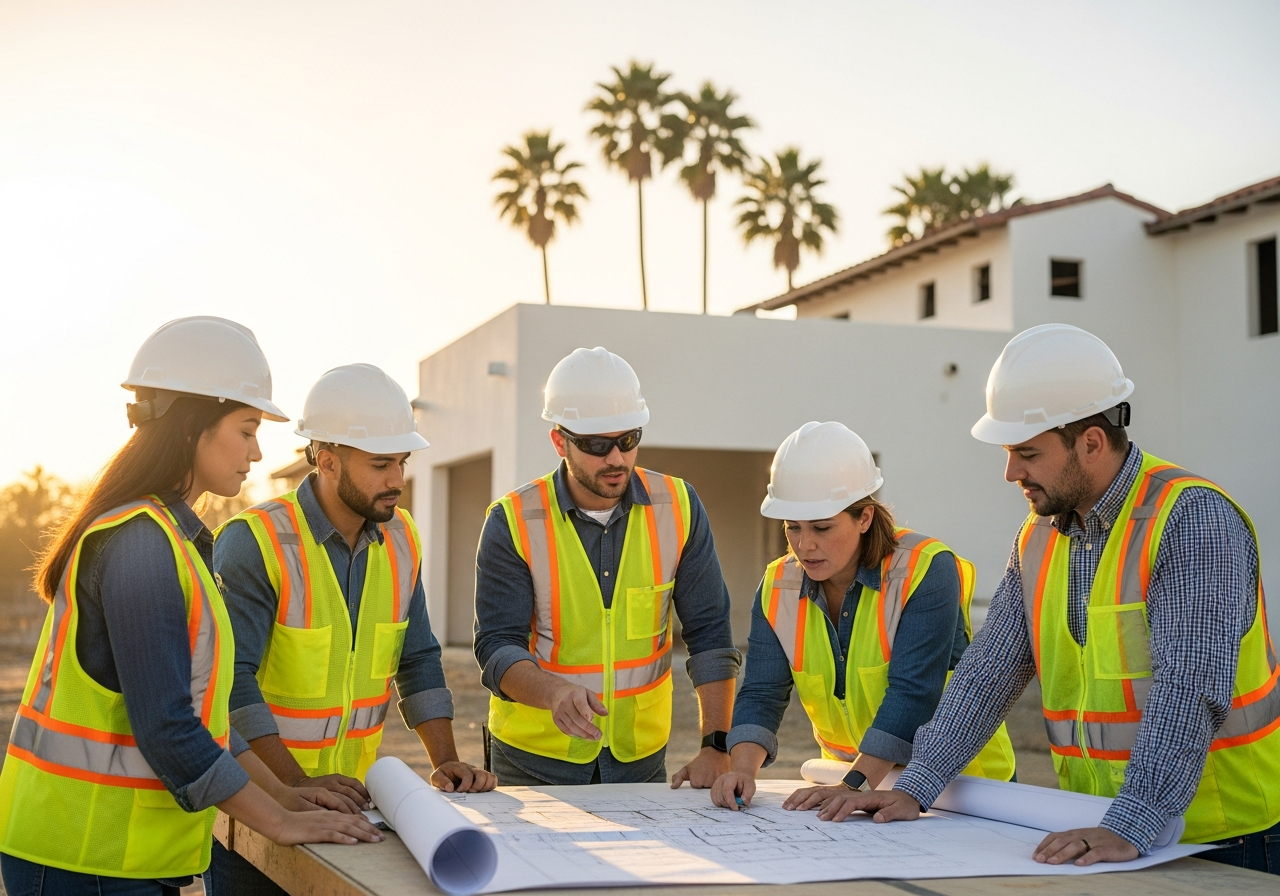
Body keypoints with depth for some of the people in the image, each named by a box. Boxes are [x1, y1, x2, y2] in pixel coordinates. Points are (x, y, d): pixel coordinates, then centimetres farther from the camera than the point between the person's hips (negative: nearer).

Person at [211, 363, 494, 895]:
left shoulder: (399, 540, 2)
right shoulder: (255, 542, -18)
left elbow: (418, 661, 6)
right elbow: (231, 682, -23)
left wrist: (445, 760, -6)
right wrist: (299, 784, -29)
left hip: (349, 796, 5)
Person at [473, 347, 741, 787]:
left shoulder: (678, 507, -6)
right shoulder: (512, 522, -11)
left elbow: (709, 634, -5)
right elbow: (498, 649, -15)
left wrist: (716, 747, -13)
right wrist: (556, 692, -35)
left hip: (642, 758, 2)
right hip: (534, 759, -2)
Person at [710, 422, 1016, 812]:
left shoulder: (926, 570, -15)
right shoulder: (778, 586, 1)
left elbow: (912, 693, -21)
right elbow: (761, 694, -3)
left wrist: (856, 784, -29)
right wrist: (743, 769, -21)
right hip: (849, 783, 4)